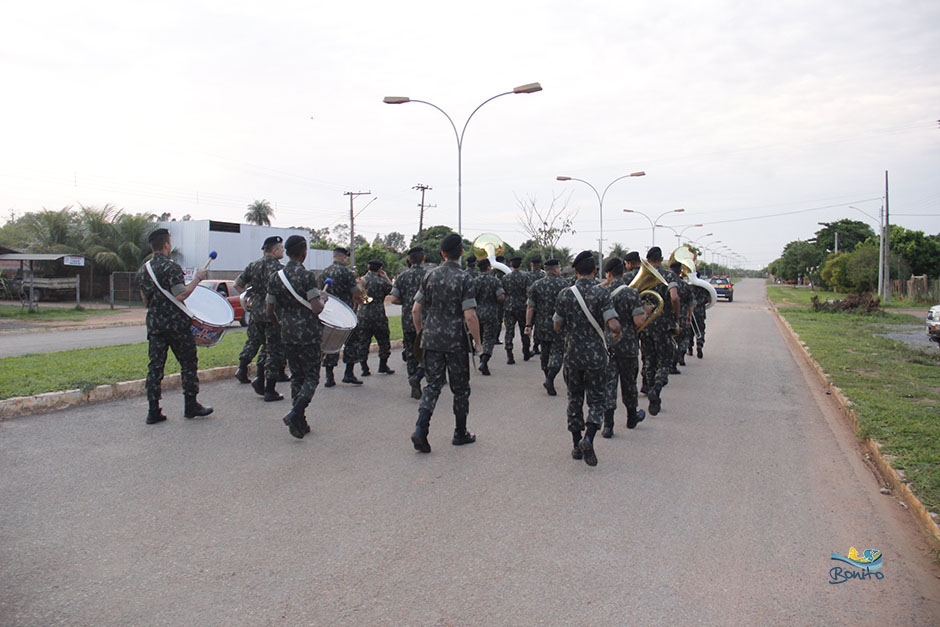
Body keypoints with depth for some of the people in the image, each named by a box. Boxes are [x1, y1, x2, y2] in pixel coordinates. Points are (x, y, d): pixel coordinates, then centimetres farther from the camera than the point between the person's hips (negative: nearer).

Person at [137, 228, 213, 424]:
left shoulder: (143, 270, 11)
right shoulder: (171, 267, -13)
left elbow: (145, 300, 17)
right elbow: (181, 296, -19)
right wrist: (197, 279, -11)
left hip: (154, 324, 7)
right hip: (176, 324, -6)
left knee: (155, 366, 6)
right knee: (188, 363, 6)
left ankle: (153, 411, 6)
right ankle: (191, 406, 12)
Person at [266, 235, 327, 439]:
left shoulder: (276, 277, 5)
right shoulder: (306, 276, -12)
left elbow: (269, 311, 8)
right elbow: (316, 309, -18)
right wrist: (323, 299, 3)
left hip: (288, 333, 5)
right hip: (308, 333, -5)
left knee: (296, 376, 14)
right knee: (311, 375, 5)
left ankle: (300, 423, 14)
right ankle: (295, 412, -14)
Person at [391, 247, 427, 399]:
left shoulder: (402, 277, 3)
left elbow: (394, 299, 0)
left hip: (407, 321, 3)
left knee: (410, 354, 12)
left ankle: (415, 388, 13)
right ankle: (417, 376, -16)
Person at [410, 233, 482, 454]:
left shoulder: (431, 275, 3)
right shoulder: (464, 278, -10)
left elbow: (416, 310, 3)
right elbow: (469, 316, -17)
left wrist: (421, 333, 17)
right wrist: (477, 342, -6)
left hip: (432, 339, 4)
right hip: (455, 341, -4)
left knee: (433, 385, 9)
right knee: (460, 387, 11)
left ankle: (420, 429, -7)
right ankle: (460, 433, 21)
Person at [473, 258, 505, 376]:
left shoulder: (474, 281, 1)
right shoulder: (495, 281, -7)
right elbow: (501, 297, -16)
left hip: (477, 313, 3)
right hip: (490, 314, -3)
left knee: (480, 337, 19)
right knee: (489, 338, -1)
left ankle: (482, 361, 26)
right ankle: (484, 361, -20)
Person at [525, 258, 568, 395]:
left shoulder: (536, 285, 2)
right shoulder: (563, 284, -7)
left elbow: (530, 307, -1)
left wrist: (528, 325, 2)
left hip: (541, 326, 4)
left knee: (545, 352, 17)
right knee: (557, 353, 0)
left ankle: (548, 378, 26)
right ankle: (550, 379, -17)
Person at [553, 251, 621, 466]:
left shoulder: (565, 295, -2)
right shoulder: (602, 293, -10)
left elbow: (557, 326, 5)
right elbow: (613, 325, -19)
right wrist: (617, 333, 2)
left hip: (572, 355, 2)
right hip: (596, 355, -2)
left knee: (574, 399, 14)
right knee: (596, 399, 9)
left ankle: (577, 445, 18)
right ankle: (588, 438, -11)